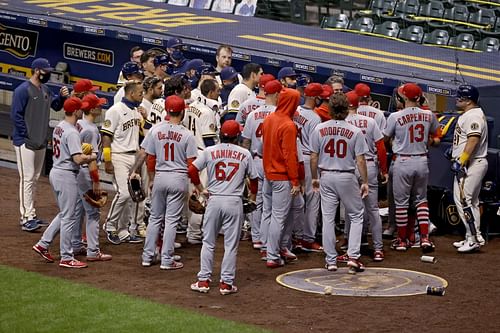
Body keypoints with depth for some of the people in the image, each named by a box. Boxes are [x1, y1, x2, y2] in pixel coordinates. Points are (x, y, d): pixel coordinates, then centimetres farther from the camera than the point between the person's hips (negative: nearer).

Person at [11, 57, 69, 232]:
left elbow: (55, 106, 21)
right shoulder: (23, 90, -14)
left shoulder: (45, 90, 11)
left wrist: (62, 96, -1)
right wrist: (27, 137, -17)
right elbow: (16, 115, -16)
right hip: (25, 142, -9)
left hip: (40, 142, 9)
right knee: (27, 178, -9)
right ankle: (27, 219, -8)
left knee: (34, 178, 13)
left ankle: (29, 216, 20)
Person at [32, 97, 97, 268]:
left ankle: (43, 244, 20)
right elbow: (78, 159, -27)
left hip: (55, 173, 9)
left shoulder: (59, 127, 9)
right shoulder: (72, 132, -20)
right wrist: (92, 157, -9)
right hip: (67, 176, -9)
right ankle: (66, 258, 4)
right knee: (68, 217, -1)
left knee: (65, 214, 21)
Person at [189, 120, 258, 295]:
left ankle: (204, 280, 9)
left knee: (208, 242, 10)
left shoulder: (209, 151, 2)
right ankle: (226, 283, 6)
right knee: (231, 244, 5)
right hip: (234, 202, -1)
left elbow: (192, 170, -3)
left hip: (214, 200, 1)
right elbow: (253, 177, 9)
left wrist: (201, 189, 8)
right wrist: (253, 196, 25)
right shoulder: (244, 154, 1)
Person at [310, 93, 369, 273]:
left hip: (326, 177, 2)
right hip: (347, 177, -2)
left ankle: (331, 260, 9)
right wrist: (365, 182, 1)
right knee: (356, 216, 10)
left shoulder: (319, 129, -3)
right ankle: (353, 257, -1)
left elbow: (314, 157, 1)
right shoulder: (355, 131, -9)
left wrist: (314, 177, 14)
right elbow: (360, 160, -8)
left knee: (328, 218, 7)